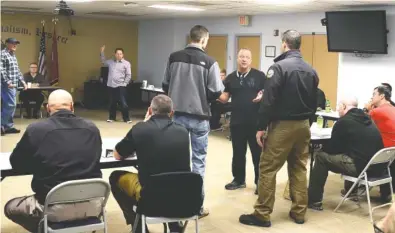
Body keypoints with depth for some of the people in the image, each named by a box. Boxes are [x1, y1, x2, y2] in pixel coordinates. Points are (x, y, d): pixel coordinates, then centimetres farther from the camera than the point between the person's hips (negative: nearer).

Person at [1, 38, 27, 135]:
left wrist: (22, 81, 16)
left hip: (13, 85, 9)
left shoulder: (13, 55, 18)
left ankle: (9, 126, 14)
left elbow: (17, 70, 24)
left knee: (8, 105, 10)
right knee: (11, 105, -13)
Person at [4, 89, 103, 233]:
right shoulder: (92, 128, 1)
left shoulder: (35, 129, -10)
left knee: (10, 208, 23)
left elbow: (16, 164, 6)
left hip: (57, 208, -4)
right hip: (92, 205, 4)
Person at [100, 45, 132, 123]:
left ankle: (126, 118, -1)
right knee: (112, 103, 11)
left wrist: (124, 83, -8)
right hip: (111, 86, 4)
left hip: (121, 86, -4)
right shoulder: (111, 62, 11)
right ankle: (112, 117, 23)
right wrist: (102, 52, 20)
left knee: (123, 103, -8)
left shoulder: (126, 63, -1)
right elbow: (103, 61, 30)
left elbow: (128, 75, -2)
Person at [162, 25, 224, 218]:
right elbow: (216, 92, -10)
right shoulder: (209, 62, -10)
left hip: (177, 114, 4)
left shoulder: (174, 57, 1)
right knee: (198, 160, 6)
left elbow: (165, 85, 7)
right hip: (199, 117, -3)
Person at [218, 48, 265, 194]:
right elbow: (224, 98, 8)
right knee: (238, 152, 13)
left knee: (258, 152, 3)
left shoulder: (259, 75, -2)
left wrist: (262, 96, -22)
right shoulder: (231, 78, 9)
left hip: (256, 121, -4)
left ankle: (260, 182, 12)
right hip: (237, 121, 4)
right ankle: (239, 180, 27)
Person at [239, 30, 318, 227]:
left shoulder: (279, 67, -13)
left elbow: (268, 101, -16)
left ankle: (262, 214, 2)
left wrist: (261, 127, -11)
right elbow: (314, 102, 14)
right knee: (299, 169, 14)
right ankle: (299, 212, 19)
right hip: (303, 125, 7)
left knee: (267, 169, -1)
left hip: (282, 125, -7)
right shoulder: (311, 70, 8)